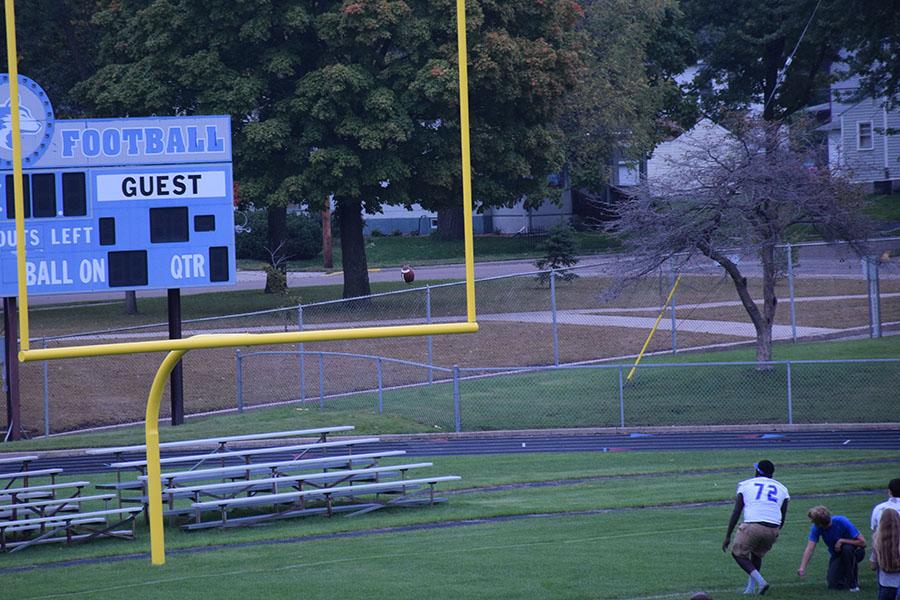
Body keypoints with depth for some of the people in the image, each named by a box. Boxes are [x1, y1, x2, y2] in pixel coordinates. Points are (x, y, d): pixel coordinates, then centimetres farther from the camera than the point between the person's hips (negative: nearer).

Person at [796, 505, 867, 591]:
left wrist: (841, 541, -30)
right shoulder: (816, 528, -17)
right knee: (833, 584, -18)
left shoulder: (842, 522, -28)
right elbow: (810, 548, -23)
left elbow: (862, 542, -27)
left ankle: (854, 583, -18)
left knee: (847, 548, -39)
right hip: (837, 554, 3)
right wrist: (802, 568, -35)